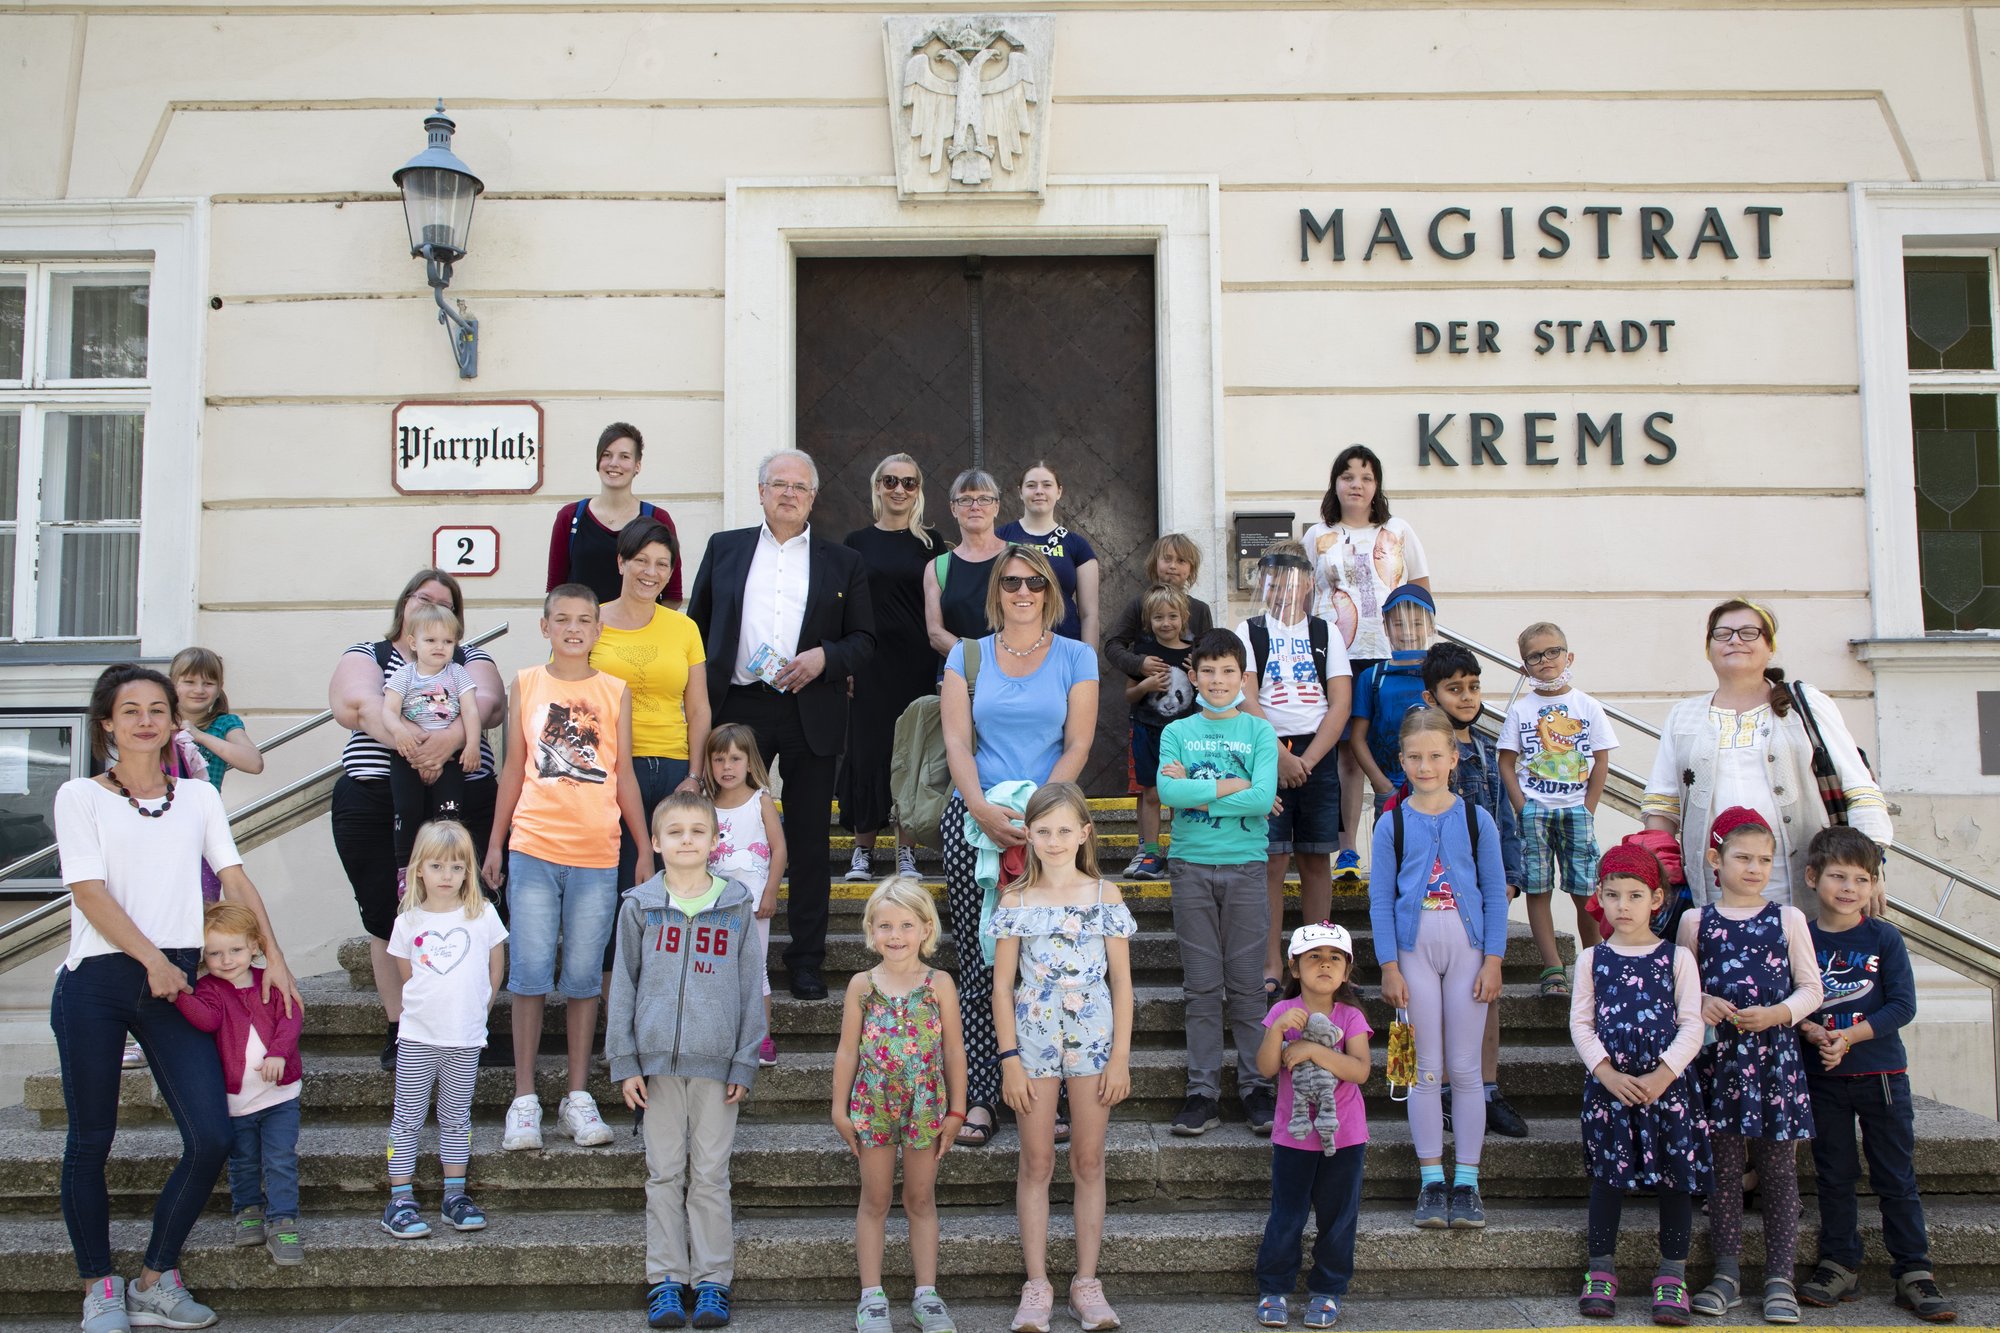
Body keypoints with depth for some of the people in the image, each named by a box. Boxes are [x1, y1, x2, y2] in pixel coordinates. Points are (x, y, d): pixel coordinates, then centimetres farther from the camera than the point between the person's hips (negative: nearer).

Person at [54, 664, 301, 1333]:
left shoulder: (199, 797, 14)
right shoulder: (80, 797, 4)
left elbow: (237, 881, 12)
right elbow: (90, 892, -6)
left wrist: (274, 957, 4)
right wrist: (152, 959, -14)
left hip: (174, 980, 3)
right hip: (96, 981, -3)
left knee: (211, 1138, -6)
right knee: (91, 1140, 5)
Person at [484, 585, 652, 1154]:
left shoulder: (614, 691, 6)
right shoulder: (526, 684, 7)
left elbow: (624, 775, 9)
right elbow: (513, 769, 10)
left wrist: (646, 847, 7)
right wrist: (495, 842, 9)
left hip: (597, 855, 0)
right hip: (533, 849, 0)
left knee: (583, 976, 5)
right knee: (531, 973, -1)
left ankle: (578, 1100, 14)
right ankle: (524, 1099, 9)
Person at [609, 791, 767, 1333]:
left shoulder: (736, 907, 3)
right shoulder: (640, 907, 4)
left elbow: (751, 988, 4)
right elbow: (623, 985, 6)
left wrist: (745, 1063, 0)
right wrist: (624, 1061, 0)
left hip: (716, 1060, -1)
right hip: (657, 1058, 1)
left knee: (711, 1174, 5)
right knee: (664, 1174, 8)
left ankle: (712, 1280, 13)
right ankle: (666, 1279, 16)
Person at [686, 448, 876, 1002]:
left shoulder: (843, 563, 10)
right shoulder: (724, 548, 12)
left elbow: (865, 641, 7)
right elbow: (697, 624, 13)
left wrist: (824, 657, -12)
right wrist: (701, 696, 3)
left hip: (810, 715, 0)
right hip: (737, 708, 1)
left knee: (809, 841, 4)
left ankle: (806, 961, 14)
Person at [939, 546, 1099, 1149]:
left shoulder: (1076, 658, 8)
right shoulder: (968, 656, 10)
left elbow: (1077, 745, 1)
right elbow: (956, 742, 2)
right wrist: (983, 809, -13)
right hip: (973, 821, 1)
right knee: (978, 961, -2)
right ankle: (978, 1098, 3)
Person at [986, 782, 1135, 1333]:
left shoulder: (1105, 895, -1)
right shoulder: (1016, 901, -1)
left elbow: (1121, 980, 0)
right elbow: (1003, 986, 0)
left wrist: (1120, 1055, -4)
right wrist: (1010, 1059, -6)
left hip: (1094, 1040, 0)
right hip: (1034, 1042, 0)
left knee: (1089, 1163, 8)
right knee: (1037, 1164, 6)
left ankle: (1087, 1282, 17)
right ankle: (1037, 1285, 14)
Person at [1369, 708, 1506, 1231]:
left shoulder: (1476, 819, 2)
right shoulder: (1392, 824, 1)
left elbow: (1495, 893, 3)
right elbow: (1380, 899, 2)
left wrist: (1493, 961, -3)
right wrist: (1389, 967, -3)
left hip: (1467, 946, 0)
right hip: (1414, 947, 0)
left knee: (1465, 1068, 4)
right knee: (1426, 1069, 4)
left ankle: (1467, 1182, 13)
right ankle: (1431, 1181, 12)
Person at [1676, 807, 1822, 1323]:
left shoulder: (1788, 920, 5)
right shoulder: (1696, 921, 6)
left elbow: (1811, 989, 5)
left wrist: (1778, 1014, -12)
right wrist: (1699, 1003, -9)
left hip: (1775, 1054, 0)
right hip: (1718, 1056, 0)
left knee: (1778, 1168, 3)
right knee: (1724, 1166, 4)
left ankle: (1780, 1278, 10)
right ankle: (1726, 1273, 13)